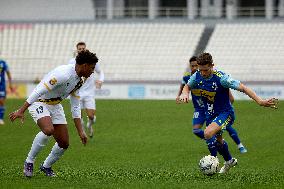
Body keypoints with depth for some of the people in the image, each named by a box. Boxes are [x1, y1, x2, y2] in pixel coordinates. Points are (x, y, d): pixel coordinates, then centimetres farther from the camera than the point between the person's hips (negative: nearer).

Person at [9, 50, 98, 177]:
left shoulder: (78, 81, 3)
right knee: (48, 130, -35)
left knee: (64, 143, 0)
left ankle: (46, 166, 25)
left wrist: (80, 131, 8)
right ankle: (29, 162, -17)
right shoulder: (63, 74, -27)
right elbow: (39, 91, -30)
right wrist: (21, 111, -34)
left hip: (55, 106, 8)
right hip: (39, 103, -8)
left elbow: (75, 107, 12)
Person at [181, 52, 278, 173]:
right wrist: (185, 94, -14)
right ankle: (229, 161, 52)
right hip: (210, 114, 7)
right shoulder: (197, 76, -11)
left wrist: (260, 101, -34)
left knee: (208, 133, -29)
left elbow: (242, 88, -27)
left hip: (225, 113, -7)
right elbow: (187, 86, 11)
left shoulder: (221, 78, -28)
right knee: (217, 140, 23)